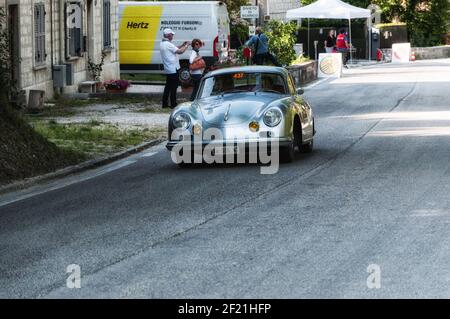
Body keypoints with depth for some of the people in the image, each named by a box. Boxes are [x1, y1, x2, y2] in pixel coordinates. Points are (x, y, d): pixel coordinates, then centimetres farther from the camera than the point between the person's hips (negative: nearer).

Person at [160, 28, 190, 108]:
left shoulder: (162, 44, 11)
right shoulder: (168, 44, -19)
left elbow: (174, 49, 18)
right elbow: (180, 51, -23)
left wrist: (182, 45, 11)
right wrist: (186, 46, -8)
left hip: (167, 69, 10)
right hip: (173, 69, -10)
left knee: (168, 87, 14)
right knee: (173, 87, -3)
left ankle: (165, 103, 16)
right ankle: (173, 104, 0)